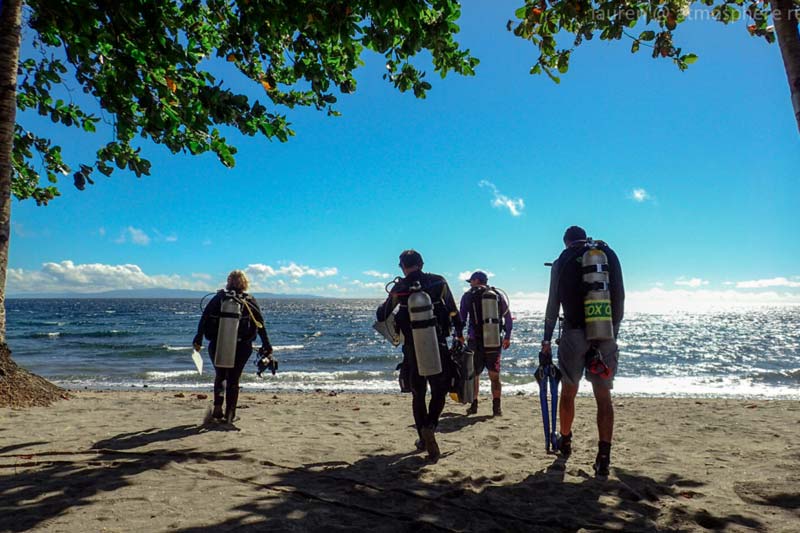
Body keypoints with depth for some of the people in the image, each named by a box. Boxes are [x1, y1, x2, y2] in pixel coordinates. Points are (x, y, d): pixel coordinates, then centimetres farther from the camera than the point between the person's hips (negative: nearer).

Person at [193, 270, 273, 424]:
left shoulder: (219, 297, 5)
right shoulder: (250, 301, 3)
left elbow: (204, 318, 0)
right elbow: (261, 325, 0)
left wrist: (198, 339, 5)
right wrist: (267, 346, 2)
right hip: (241, 347, -1)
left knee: (220, 375, 21)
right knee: (233, 379, 11)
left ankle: (217, 407, 8)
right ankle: (230, 414, 12)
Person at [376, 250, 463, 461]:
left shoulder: (399, 288, 0)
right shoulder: (439, 282, 1)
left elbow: (381, 316, 11)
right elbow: (454, 312, 5)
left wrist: (382, 306, 33)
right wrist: (459, 333, 18)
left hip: (412, 348, 1)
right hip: (437, 346, -1)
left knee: (418, 394, 15)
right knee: (439, 390, 11)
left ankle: (423, 439, 21)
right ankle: (430, 426, -14)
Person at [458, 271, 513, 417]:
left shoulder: (468, 296, 1)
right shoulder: (498, 295, 8)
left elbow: (461, 319, 0)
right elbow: (508, 318, 9)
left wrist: (459, 336, 10)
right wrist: (507, 337, 17)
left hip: (476, 341, -2)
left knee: (473, 375, 13)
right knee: (494, 376, 9)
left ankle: (473, 405, 14)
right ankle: (496, 407, 5)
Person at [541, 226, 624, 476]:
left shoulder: (562, 261, 5)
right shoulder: (610, 255, 10)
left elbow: (553, 304, 4)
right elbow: (620, 298, 8)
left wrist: (547, 338, 11)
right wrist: (614, 331, 16)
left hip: (575, 333, -1)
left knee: (568, 392, 15)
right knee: (604, 397, 4)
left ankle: (565, 441, 31)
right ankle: (604, 457, 0)